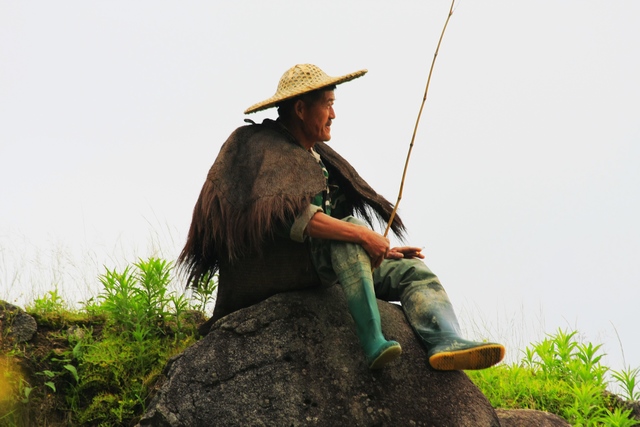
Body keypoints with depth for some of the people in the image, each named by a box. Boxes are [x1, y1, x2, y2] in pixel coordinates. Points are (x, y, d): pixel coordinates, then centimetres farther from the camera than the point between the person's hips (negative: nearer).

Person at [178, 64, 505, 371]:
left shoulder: (318, 156, 22)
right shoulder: (263, 148, -7)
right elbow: (287, 215, -27)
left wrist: (383, 252, 11)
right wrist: (361, 235, -31)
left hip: (330, 266, 9)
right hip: (274, 264, -9)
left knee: (414, 271, -6)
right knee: (351, 227, -33)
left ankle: (445, 342, -36)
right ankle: (374, 344, -43)